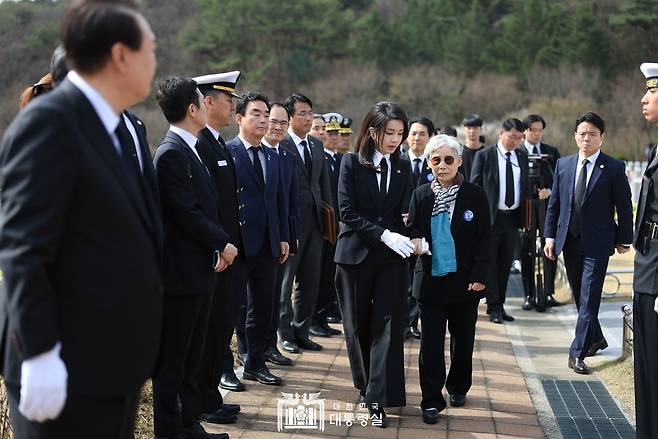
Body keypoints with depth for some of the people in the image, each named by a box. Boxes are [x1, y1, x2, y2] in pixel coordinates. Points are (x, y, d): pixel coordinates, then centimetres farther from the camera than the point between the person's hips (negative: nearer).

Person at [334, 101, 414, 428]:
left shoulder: (402, 169, 6)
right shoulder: (352, 163, -4)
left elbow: (402, 215, 7)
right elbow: (347, 211, -11)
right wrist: (384, 235, -20)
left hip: (391, 257, 2)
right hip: (355, 254, -2)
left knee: (388, 325, -5)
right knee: (358, 325, 9)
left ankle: (378, 399, -5)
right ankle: (366, 385, 27)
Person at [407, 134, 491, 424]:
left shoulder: (474, 195, -3)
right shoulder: (421, 195, 3)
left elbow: (483, 238, -3)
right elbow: (412, 229, 9)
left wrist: (479, 275, -8)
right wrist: (414, 241, -14)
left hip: (465, 280, -1)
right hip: (431, 278, 1)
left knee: (462, 338, 13)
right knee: (431, 340, -1)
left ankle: (458, 387, 33)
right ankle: (431, 400, 3)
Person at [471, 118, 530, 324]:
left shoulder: (522, 156, 10)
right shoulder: (484, 155, -5)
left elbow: (526, 184, 16)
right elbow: (474, 186, -4)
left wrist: (525, 214, 8)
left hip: (513, 217, 5)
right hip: (491, 217, -5)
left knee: (505, 264, 10)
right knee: (490, 263, 1)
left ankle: (499, 305, 18)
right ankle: (493, 307, 7)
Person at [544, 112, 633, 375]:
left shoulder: (614, 168, -6)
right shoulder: (563, 165, 6)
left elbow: (624, 207, -1)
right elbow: (554, 204, 10)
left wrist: (624, 240, 0)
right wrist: (550, 236, 4)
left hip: (597, 244, -4)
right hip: (569, 241, 5)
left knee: (589, 299, -7)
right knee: (580, 296, 15)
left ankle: (578, 353, -6)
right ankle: (596, 339, 33)